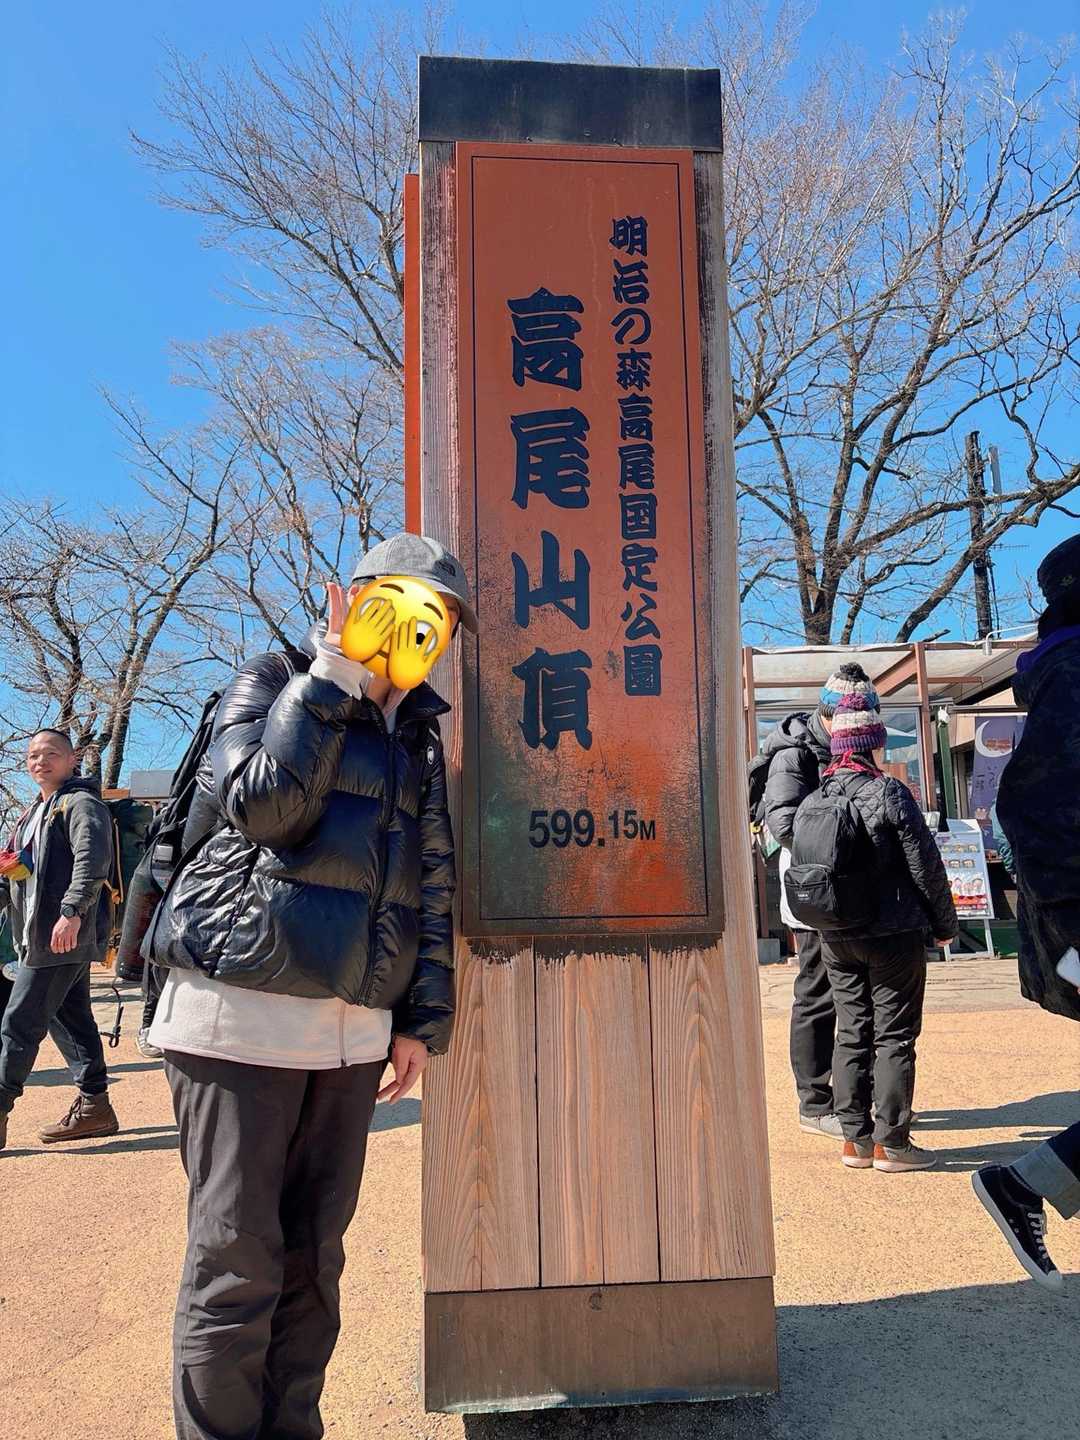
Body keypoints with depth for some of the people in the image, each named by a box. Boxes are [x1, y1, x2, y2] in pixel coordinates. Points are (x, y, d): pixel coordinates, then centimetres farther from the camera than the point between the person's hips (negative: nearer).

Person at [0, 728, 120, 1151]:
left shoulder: (81, 804, -8)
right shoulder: (37, 812, 22)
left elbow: (92, 860, -22)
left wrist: (71, 912, -29)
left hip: (65, 935, -10)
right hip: (41, 936, 10)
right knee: (70, 1020, 13)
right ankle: (93, 1105, 21)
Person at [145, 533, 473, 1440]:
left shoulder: (418, 735, 18)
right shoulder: (273, 682, 2)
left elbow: (434, 884, 17)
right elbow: (265, 804, -18)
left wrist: (423, 1018, 10)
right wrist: (333, 673, -13)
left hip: (354, 1026, 6)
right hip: (244, 1006, -5)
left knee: (314, 1256, 12)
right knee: (237, 1259, 0)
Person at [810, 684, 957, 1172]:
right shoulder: (889, 793, -14)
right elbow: (926, 865, -10)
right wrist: (945, 924, 2)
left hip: (835, 938, 5)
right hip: (893, 935, -5)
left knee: (851, 1034, 13)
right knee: (894, 1037, 5)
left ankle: (855, 1140, 18)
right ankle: (890, 1143, 10)